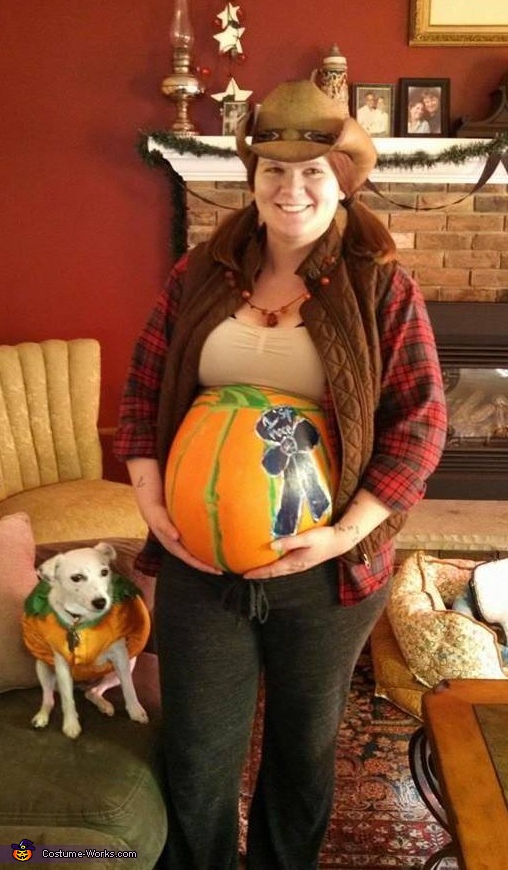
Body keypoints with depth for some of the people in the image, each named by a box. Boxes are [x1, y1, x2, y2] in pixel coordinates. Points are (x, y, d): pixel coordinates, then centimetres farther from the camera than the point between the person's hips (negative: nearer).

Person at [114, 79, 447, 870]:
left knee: (306, 745, 22)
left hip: (327, 570, -1)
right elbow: (143, 387, 4)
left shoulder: (383, 288, -7)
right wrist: (152, 502, -9)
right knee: (197, 755, 16)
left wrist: (345, 533, -18)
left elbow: (421, 422, -9)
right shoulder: (200, 275, 0)